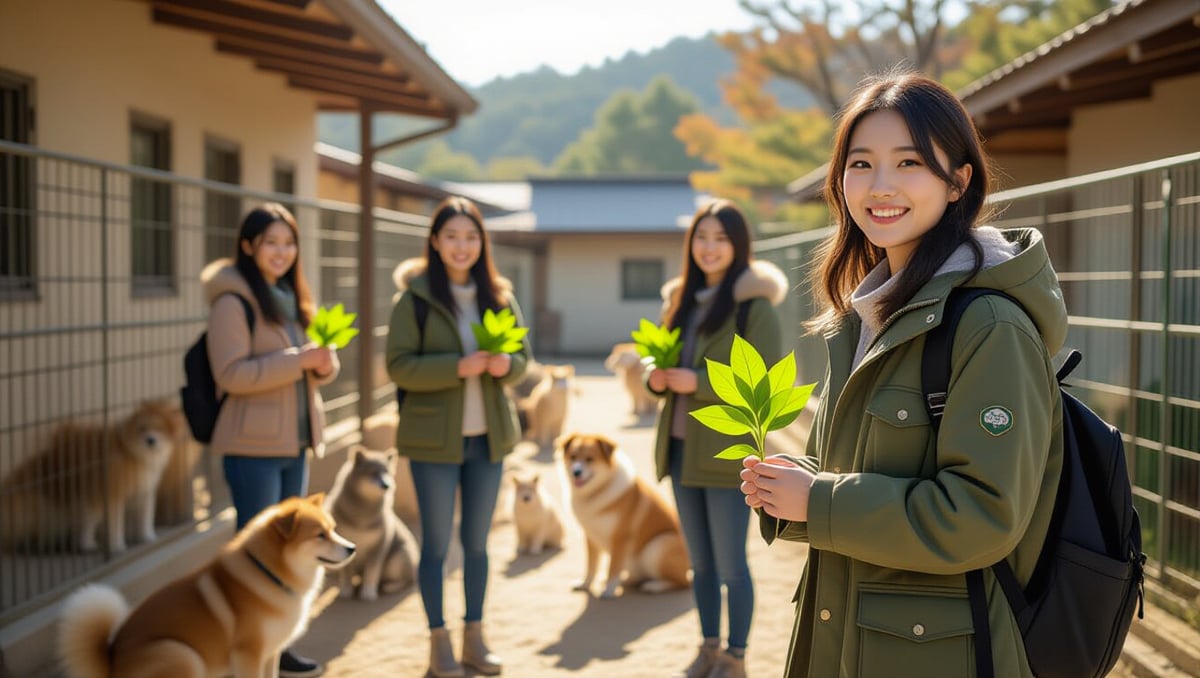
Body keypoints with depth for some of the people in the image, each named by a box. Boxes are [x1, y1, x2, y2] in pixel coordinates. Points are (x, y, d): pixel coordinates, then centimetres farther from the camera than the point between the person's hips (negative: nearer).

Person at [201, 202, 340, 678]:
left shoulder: (291, 297, 14)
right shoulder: (233, 301, -11)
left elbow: (315, 369, 16)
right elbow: (231, 374, -20)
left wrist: (324, 362, -7)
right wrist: (299, 360, -24)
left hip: (294, 442, 8)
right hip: (253, 445, -8)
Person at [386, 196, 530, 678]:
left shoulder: (499, 296, 5)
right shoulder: (415, 297, -7)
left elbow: (522, 358, 10)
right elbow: (398, 365, -12)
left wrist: (506, 364, -13)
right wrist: (457, 367, -24)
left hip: (488, 437, 4)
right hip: (434, 438, -4)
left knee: (477, 541, 13)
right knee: (436, 543, 4)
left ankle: (474, 637, 24)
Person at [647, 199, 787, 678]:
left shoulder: (754, 305, -9)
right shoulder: (680, 300, 12)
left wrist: (699, 383, -21)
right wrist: (657, 379, -2)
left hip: (729, 453, -6)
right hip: (682, 447, 7)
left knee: (730, 563, 2)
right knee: (700, 561, 16)